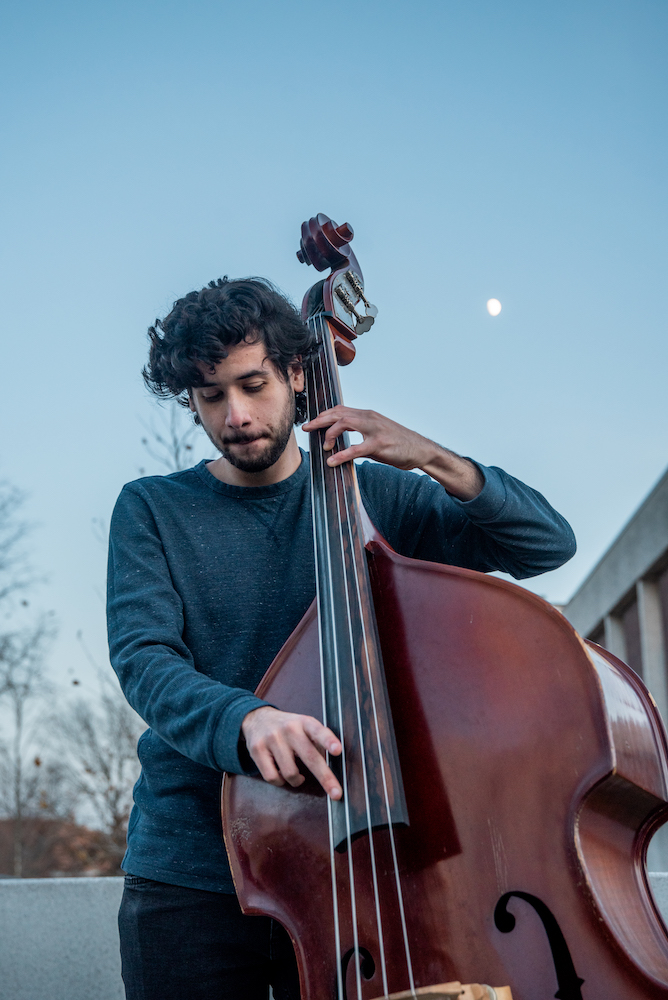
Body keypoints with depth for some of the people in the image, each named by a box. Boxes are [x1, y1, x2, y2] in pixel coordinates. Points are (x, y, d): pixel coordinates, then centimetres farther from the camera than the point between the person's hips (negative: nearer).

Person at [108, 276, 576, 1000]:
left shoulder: (373, 493, 5)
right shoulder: (152, 508, 2)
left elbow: (549, 543, 1)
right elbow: (143, 659, -13)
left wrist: (437, 462, -14)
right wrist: (243, 719, -33)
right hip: (190, 870, 0)